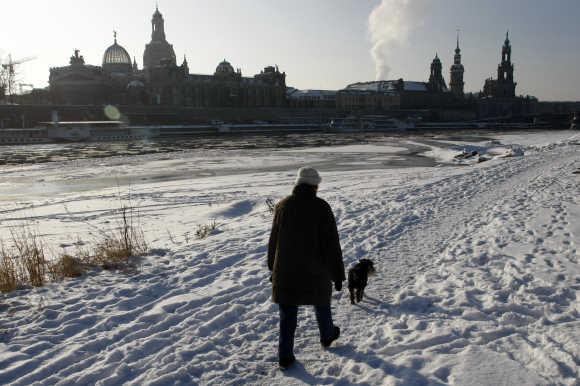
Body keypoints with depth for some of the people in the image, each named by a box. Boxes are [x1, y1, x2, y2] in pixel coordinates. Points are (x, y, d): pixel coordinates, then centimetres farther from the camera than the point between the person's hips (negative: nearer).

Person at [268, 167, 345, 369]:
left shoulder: (282, 206, -1)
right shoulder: (321, 208, -12)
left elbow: (273, 241, 8)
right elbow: (332, 245, -12)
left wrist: (273, 268, 19)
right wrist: (338, 275, -4)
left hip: (285, 272, 2)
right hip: (315, 271, -2)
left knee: (287, 315, 10)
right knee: (321, 304, 23)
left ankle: (285, 356, 11)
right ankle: (327, 336, 46)